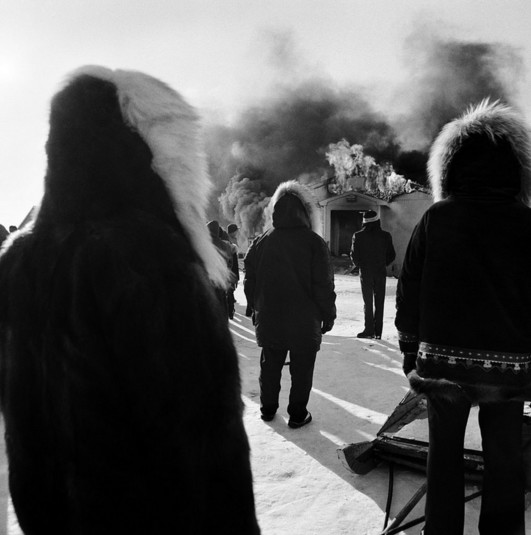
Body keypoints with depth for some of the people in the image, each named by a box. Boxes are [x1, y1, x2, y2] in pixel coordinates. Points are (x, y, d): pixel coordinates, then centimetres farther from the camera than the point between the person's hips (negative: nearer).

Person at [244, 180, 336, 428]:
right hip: (304, 321, -4)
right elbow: (324, 284, -11)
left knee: (270, 364, 18)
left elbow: (250, 280, 7)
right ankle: (297, 414, 17)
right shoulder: (314, 242, -11)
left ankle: (267, 408, 29)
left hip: (268, 319, 4)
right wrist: (328, 314, 0)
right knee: (301, 368, 9)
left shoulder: (260, 242, 1)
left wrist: (255, 309, 17)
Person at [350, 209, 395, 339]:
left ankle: (369, 330, 3)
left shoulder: (358, 236, -8)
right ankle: (378, 332, 10)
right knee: (379, 303, 8)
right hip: (381, 273, 2)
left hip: (365, 273, -1)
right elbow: (392, 255, 1)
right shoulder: (385, 236, -3)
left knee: (368, 302, 6)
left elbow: (354, 255, -7)